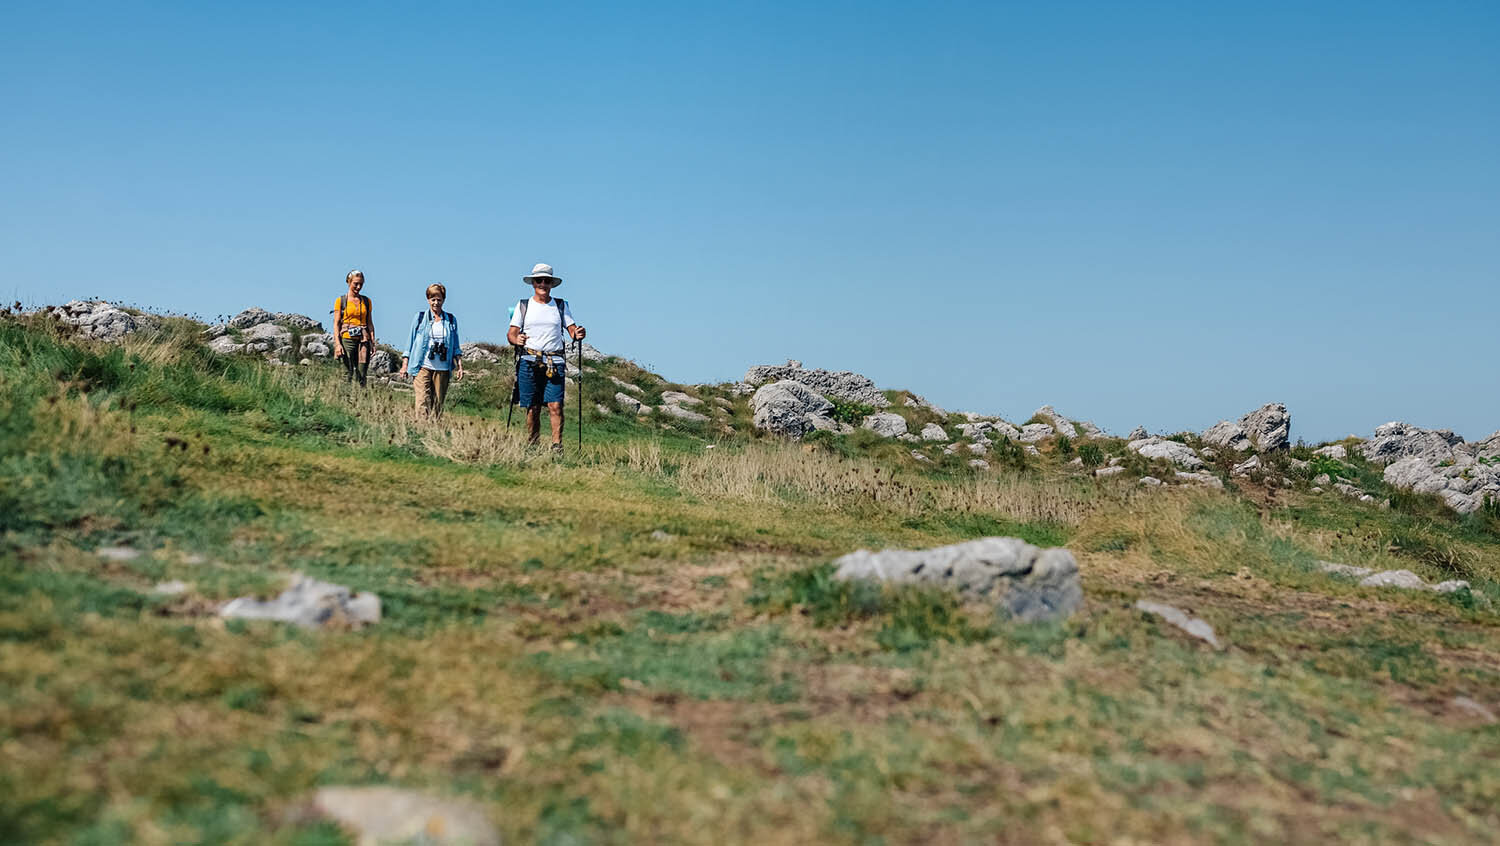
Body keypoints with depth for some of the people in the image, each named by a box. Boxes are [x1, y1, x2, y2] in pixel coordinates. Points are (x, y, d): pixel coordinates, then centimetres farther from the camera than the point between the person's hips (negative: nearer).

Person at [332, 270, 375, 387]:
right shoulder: (340, 301, 4)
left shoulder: (366, 301, 13)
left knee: (362, 374, -3)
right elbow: (336, 324, 0)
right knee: (348, 374, -8)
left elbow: (370, 323, 14)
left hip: (363, 340, 3)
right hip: (347, 339, -3)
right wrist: (337, 344, -10)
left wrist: (373, 342, 5)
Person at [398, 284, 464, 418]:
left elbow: (455, 348, 16)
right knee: (423, 402, -13)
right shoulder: (419, 318, 6)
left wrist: (459, 365, 7)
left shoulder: (451, 320, 12)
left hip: (442, 368, 2)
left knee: (438, 404, 3)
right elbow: (410, 341, 9)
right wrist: (405, 364, 4)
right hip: (423, 367, -2)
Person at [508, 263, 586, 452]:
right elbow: (511, 333, 9)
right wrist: (516, 340, -15)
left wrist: (578, 335, -14)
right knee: (532, 408, 1)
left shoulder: (561, 306, 14)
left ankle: (557, 445, -12)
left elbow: (572, 329, 10)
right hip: (529, 361, 0)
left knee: (555, 406, -12)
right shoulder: (523, 306, 12)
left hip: (555, 363, 0)